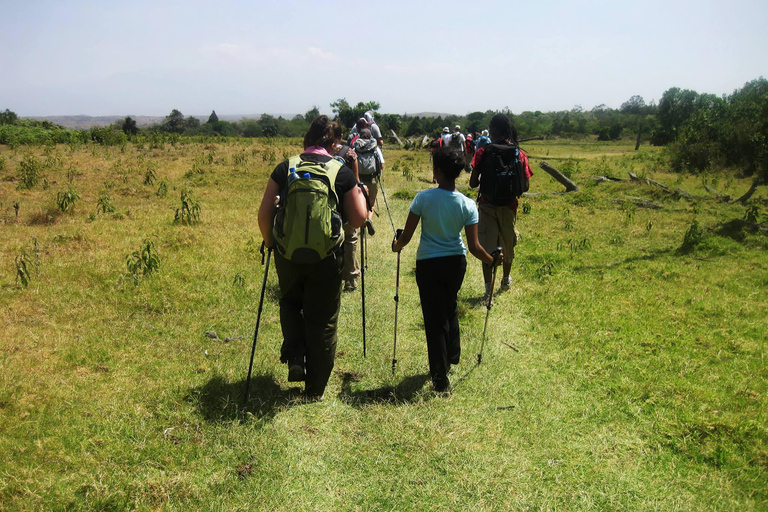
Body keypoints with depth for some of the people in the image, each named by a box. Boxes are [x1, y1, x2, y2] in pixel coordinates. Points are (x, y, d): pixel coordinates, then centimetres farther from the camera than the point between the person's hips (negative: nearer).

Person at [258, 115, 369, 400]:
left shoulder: (285, 168, 0)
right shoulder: (343, 172, -4)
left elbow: (264, 213, -2)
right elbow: (358, 219, -3)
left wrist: (270, 242, 15)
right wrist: (358, 184, 8)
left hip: (288, 255, 1)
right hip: (326, 258, -1)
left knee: (290, 303, 30)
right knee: (322, 321, 13)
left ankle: (294, 358, 11)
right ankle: (315, 390, 22)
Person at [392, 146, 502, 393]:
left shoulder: (423, 198, -16)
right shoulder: (468, 205, -9)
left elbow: (406, 236, -10)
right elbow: (474, 247, -9)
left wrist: (397, 246, 12)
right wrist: (492, 259, 9)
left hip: (428, 263, -3)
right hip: (456, 262, 3)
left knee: (434, 318, 5)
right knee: (450, 308, 27)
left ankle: (440, 378, 10)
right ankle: (452, 355, 46)